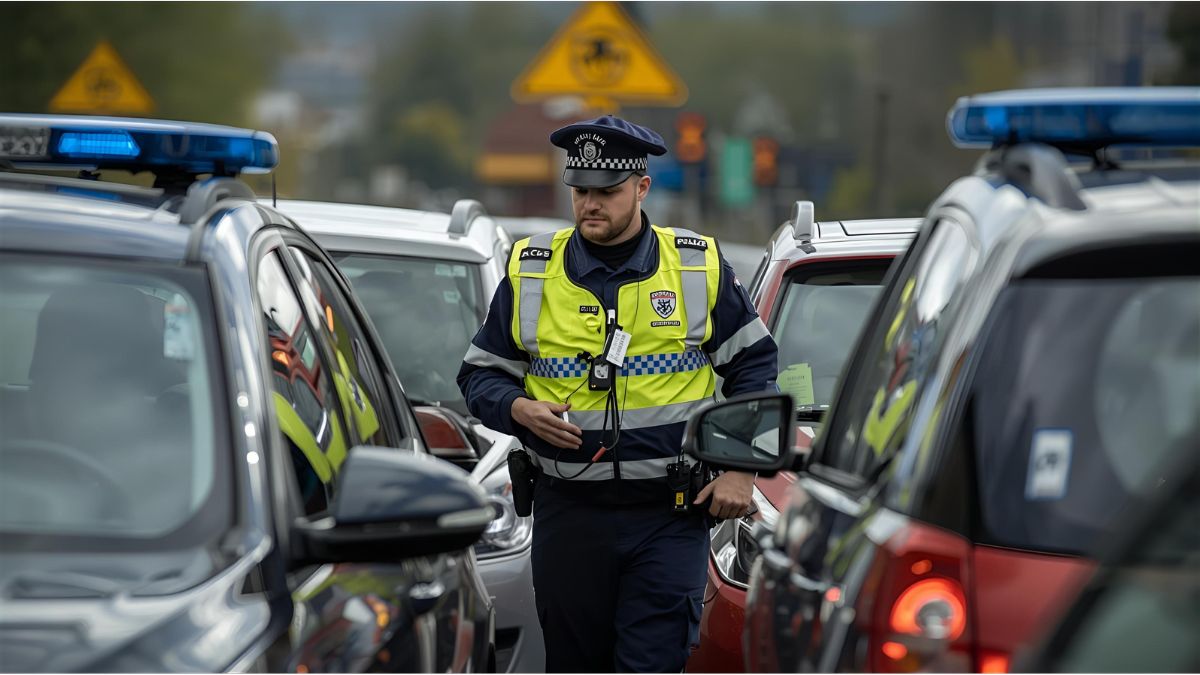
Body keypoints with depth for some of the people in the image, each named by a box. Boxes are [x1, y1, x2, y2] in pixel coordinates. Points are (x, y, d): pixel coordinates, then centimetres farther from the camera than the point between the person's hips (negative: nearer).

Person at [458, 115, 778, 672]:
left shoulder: (699, 266, 3)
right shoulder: (531, 272, 4)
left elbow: (753, 365, 9)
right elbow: (480, 374, 11)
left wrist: (741, 470, 0)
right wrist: (520, 409, -11)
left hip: (670, 515, -2)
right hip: (568, 514, 2)